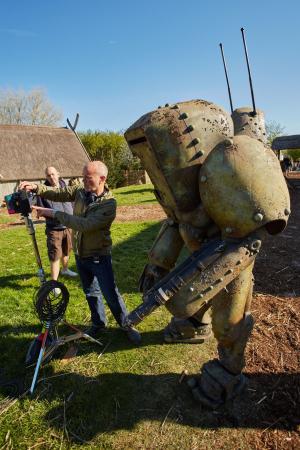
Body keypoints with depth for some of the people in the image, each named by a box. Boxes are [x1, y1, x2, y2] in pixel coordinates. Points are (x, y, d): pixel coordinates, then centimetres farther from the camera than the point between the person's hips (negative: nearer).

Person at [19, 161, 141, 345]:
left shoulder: (109, 204, -24)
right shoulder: (80, 191, -4)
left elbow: (85, 224, -32)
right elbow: (58, 193, 2)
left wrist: (54, 213, -29)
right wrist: (36, 187, -16)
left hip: (99, 256, -6)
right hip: (80, 254, 6)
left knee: (110, 294, 2)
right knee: (91, 293, 20)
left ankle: (127, 325, 23)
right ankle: (98, 323, 39)